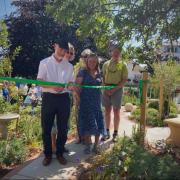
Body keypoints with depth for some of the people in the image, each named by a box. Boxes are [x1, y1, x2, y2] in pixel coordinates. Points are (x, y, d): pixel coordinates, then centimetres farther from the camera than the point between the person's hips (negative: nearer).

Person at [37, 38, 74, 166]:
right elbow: (39, 82, -6)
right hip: (49, 98, -2)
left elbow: (70, 83, 9)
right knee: (46, 128, 5)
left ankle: (60, 153, 27)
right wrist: (53, 87, -24)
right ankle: (48, 154, 23)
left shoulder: (69, 66, 11)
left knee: (63, 128, 9)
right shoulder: (45, 63, 2)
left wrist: (72, 87, -16)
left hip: (64, 98, 3)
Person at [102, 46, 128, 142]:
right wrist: (106, 88, -6)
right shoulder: (106, 64, 10)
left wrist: (114, 89, -14)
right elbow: (103, 77, 10)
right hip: (107, 89, 3)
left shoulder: (123, 65, 2)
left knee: (116, 111, 2)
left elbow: (124, 79, -3)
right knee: (107, 111, 7)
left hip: (117, 89, -3)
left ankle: (115, 133, 11)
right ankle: (107, 132, 17)